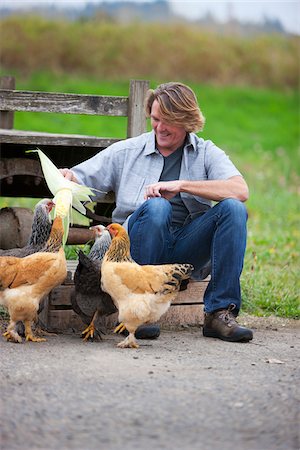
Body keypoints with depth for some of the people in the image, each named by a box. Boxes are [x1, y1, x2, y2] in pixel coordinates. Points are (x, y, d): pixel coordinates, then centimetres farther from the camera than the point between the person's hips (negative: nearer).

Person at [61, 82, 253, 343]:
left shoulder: (206, 153, 10)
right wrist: (68, 178, -16)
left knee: (234, 208, -23)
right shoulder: (127, 152, 13)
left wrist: (181, 185, -16)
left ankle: (219, 313, -24)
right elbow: (82, 179, 9)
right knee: (156, 207, -32)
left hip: (188, 250, 1)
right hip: (138, 246, -1)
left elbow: (241, 191, -9)